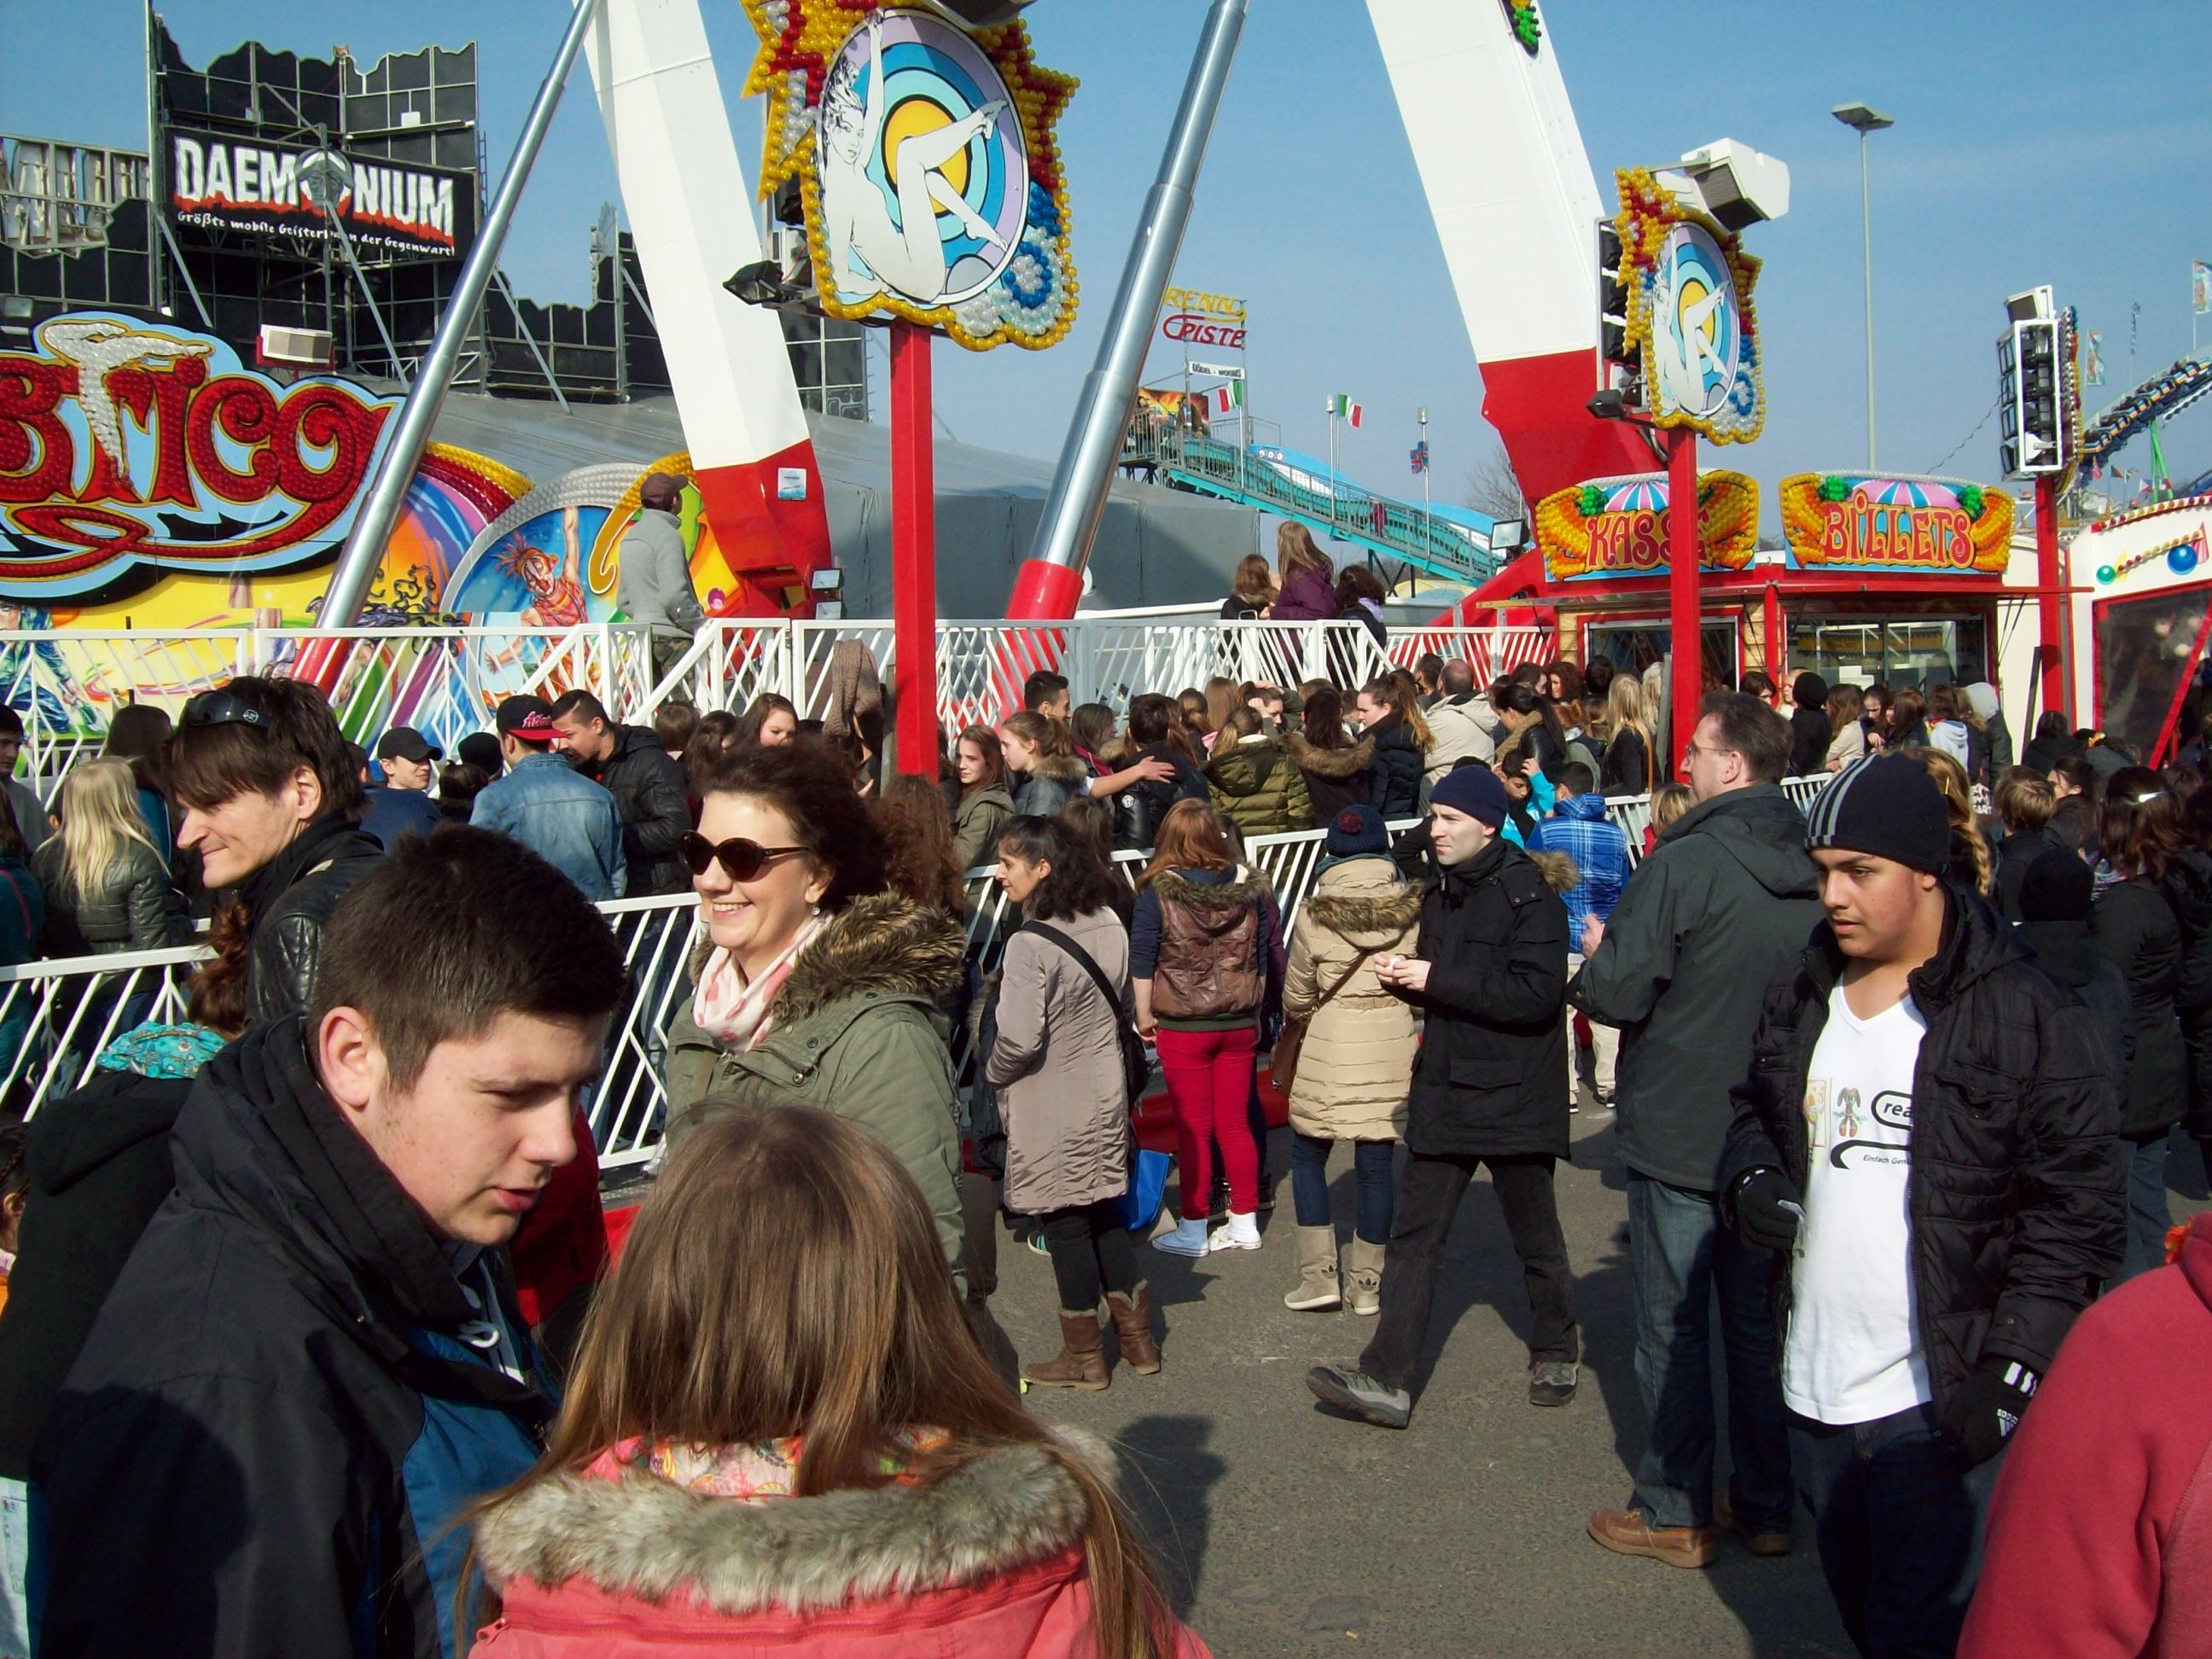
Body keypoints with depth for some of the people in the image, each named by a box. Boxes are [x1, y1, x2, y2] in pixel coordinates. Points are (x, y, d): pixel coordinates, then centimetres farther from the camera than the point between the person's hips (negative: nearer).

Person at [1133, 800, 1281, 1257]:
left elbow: (1142, 958, -9)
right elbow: (1267, 955, 5)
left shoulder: (1158, 891, -12)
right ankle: (1245, 1223, 20)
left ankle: (1193, 1230, 13)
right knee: (1235, 1124, 13)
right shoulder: (1251, 886, -2)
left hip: (1182, 1028, -3)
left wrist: (1144, 1014, 3)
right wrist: (1258, 1012, 15)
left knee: (1193, 1129, 6)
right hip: (1240, 1025, 3)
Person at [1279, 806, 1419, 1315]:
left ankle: (1320, 1274, 11)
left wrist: (1302, 1021, 22)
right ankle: (1367, 1283, 16)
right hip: (1394, 1054, 2)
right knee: (1376, 1164, 9)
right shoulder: (1415, 908, -5)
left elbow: (1296, 997, 0)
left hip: (1330, 1051, -2)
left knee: (1308, 1155, 14)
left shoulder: (1316, 915, -10)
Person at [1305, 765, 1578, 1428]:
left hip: (1513, 1097, -7)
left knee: (1534, 1236, 11)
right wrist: (1406, 978, 2)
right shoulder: (1440, 891, 12)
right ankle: (1386, 1378, -2)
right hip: (1443, 1093, 7)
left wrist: (1437, 980, -21)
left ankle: (1556, 1353, 33)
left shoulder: (1529, 893, -14)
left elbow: (1537, 993, -24)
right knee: (1414, 1235, 0)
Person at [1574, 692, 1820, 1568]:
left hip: (1681, 1135, -6)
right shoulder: (1810, 871, 1)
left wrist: (1595, 954, 1)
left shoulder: (1685, 862, -20)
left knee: (1672, 1329, 5)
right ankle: (1767, 1503, 25)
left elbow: (1618, 994, -20)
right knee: (1759, 1321, 16)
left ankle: (1676, 1513, 13)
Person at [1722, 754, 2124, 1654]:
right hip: (1814, 1388, 7)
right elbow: (1756, 1114, 23)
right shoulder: (1799, 995, 8)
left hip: (1941, 1406, -6)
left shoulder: (2025, 1013, -11)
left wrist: (2017, 1359, -16)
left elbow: (2076, 1201, -10)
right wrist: (1750, 1180, 0)